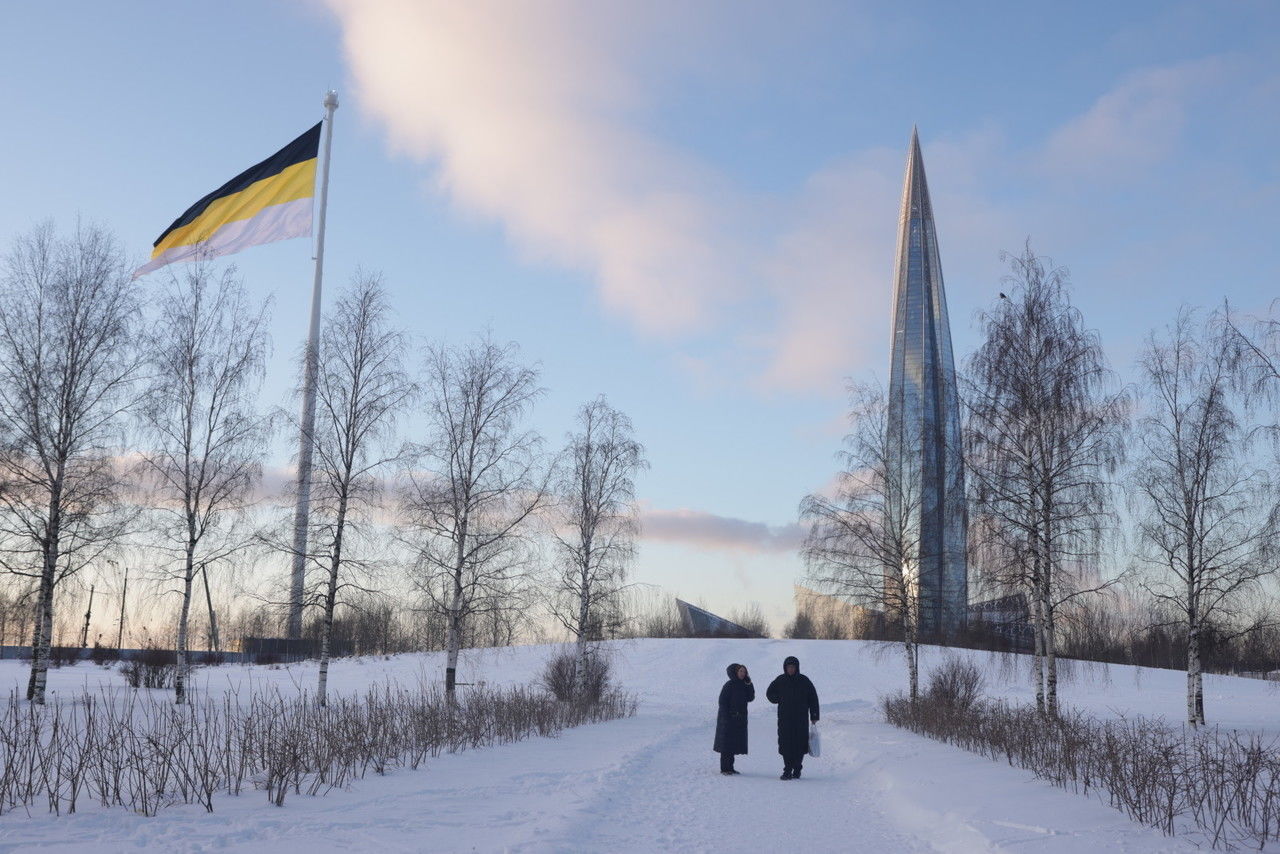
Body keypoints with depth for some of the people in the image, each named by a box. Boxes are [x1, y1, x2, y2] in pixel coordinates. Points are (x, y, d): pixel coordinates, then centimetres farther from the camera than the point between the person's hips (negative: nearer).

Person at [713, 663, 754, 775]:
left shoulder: (744, 685, 11)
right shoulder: (729, 685, -9)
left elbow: (750, 698, 2)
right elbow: (722, 702, -12)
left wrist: (749, 684, -7)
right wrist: (726, 717, -17)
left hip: (740, 719, 7)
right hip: (728, 719, -7)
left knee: (734, 744, 9)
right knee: (726, 744, -4)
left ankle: (730, 768, 15)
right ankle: (724, 768, 0)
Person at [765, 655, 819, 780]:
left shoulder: (804, 681, 1)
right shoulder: (780, 681, 6)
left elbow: (813, 698, 5)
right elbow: (770, 693, 20)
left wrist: (814, 717, 1)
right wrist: (779, 699, 1)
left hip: (801, 719, -1)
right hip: (785, 718, 1)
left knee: (800, 745, -3)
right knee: (786, 745, -4)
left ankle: (796, 771, 6)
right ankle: (787, 770, -1)